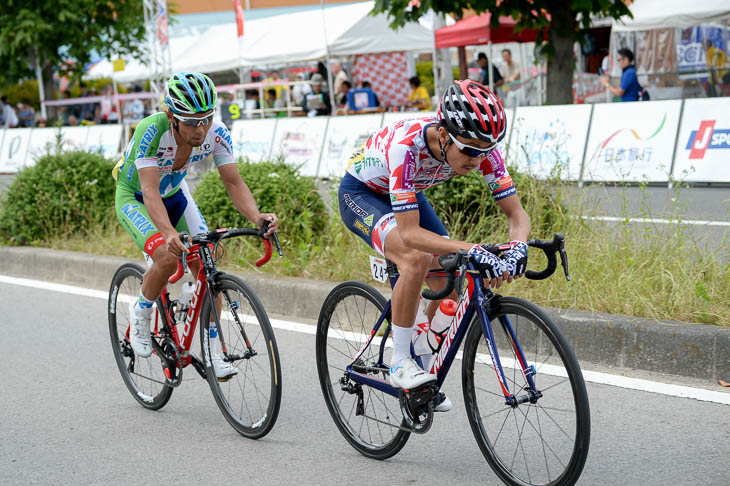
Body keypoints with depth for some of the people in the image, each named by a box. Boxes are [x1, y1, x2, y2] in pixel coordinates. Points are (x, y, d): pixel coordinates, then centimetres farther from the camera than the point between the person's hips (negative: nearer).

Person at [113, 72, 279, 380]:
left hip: (174, 194, 4)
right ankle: (140, 313, 1)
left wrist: (256, 217, -43)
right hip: (134, 197, -4)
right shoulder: (151, 131, -36)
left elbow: (234, 183, -22)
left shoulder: (217, 134, -24)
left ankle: (211, 353, -1)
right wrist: (170, 234, -60)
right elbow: (150, 191, -43)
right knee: (168, 257, -29)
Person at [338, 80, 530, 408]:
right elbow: (410, 233, -44)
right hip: (361, 194, -6)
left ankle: (423, 367, 16)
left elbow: (517, 213, -22)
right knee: (416, 259, -32)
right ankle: (400, 364, -18)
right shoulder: (405, 146, -42)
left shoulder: (481, 148, -26)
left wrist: (517, 248, -44)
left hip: (407, 195, 6)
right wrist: (472, 250, -55)